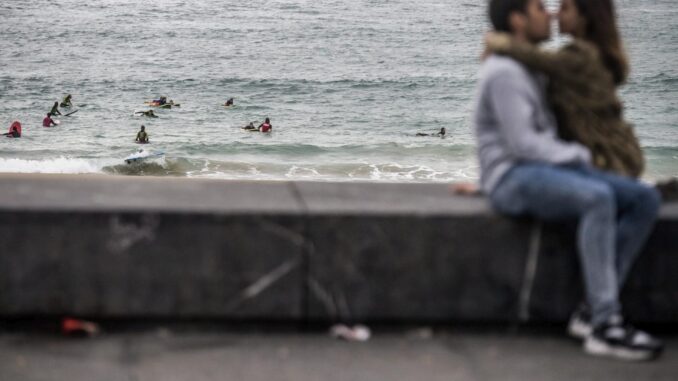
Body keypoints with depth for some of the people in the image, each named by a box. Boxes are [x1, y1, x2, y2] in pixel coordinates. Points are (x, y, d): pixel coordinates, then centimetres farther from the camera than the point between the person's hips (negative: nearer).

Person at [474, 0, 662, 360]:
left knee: (645, 200, -9)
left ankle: (596, 311, -13)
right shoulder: (504, 74, -12)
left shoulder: (529, 70, 21)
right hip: (516, 182, -10)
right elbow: (521, 145, -17)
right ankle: (606, 327, -33)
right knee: (600, 200, -36)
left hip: (547, 174, 10)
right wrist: (580, 156, -4)